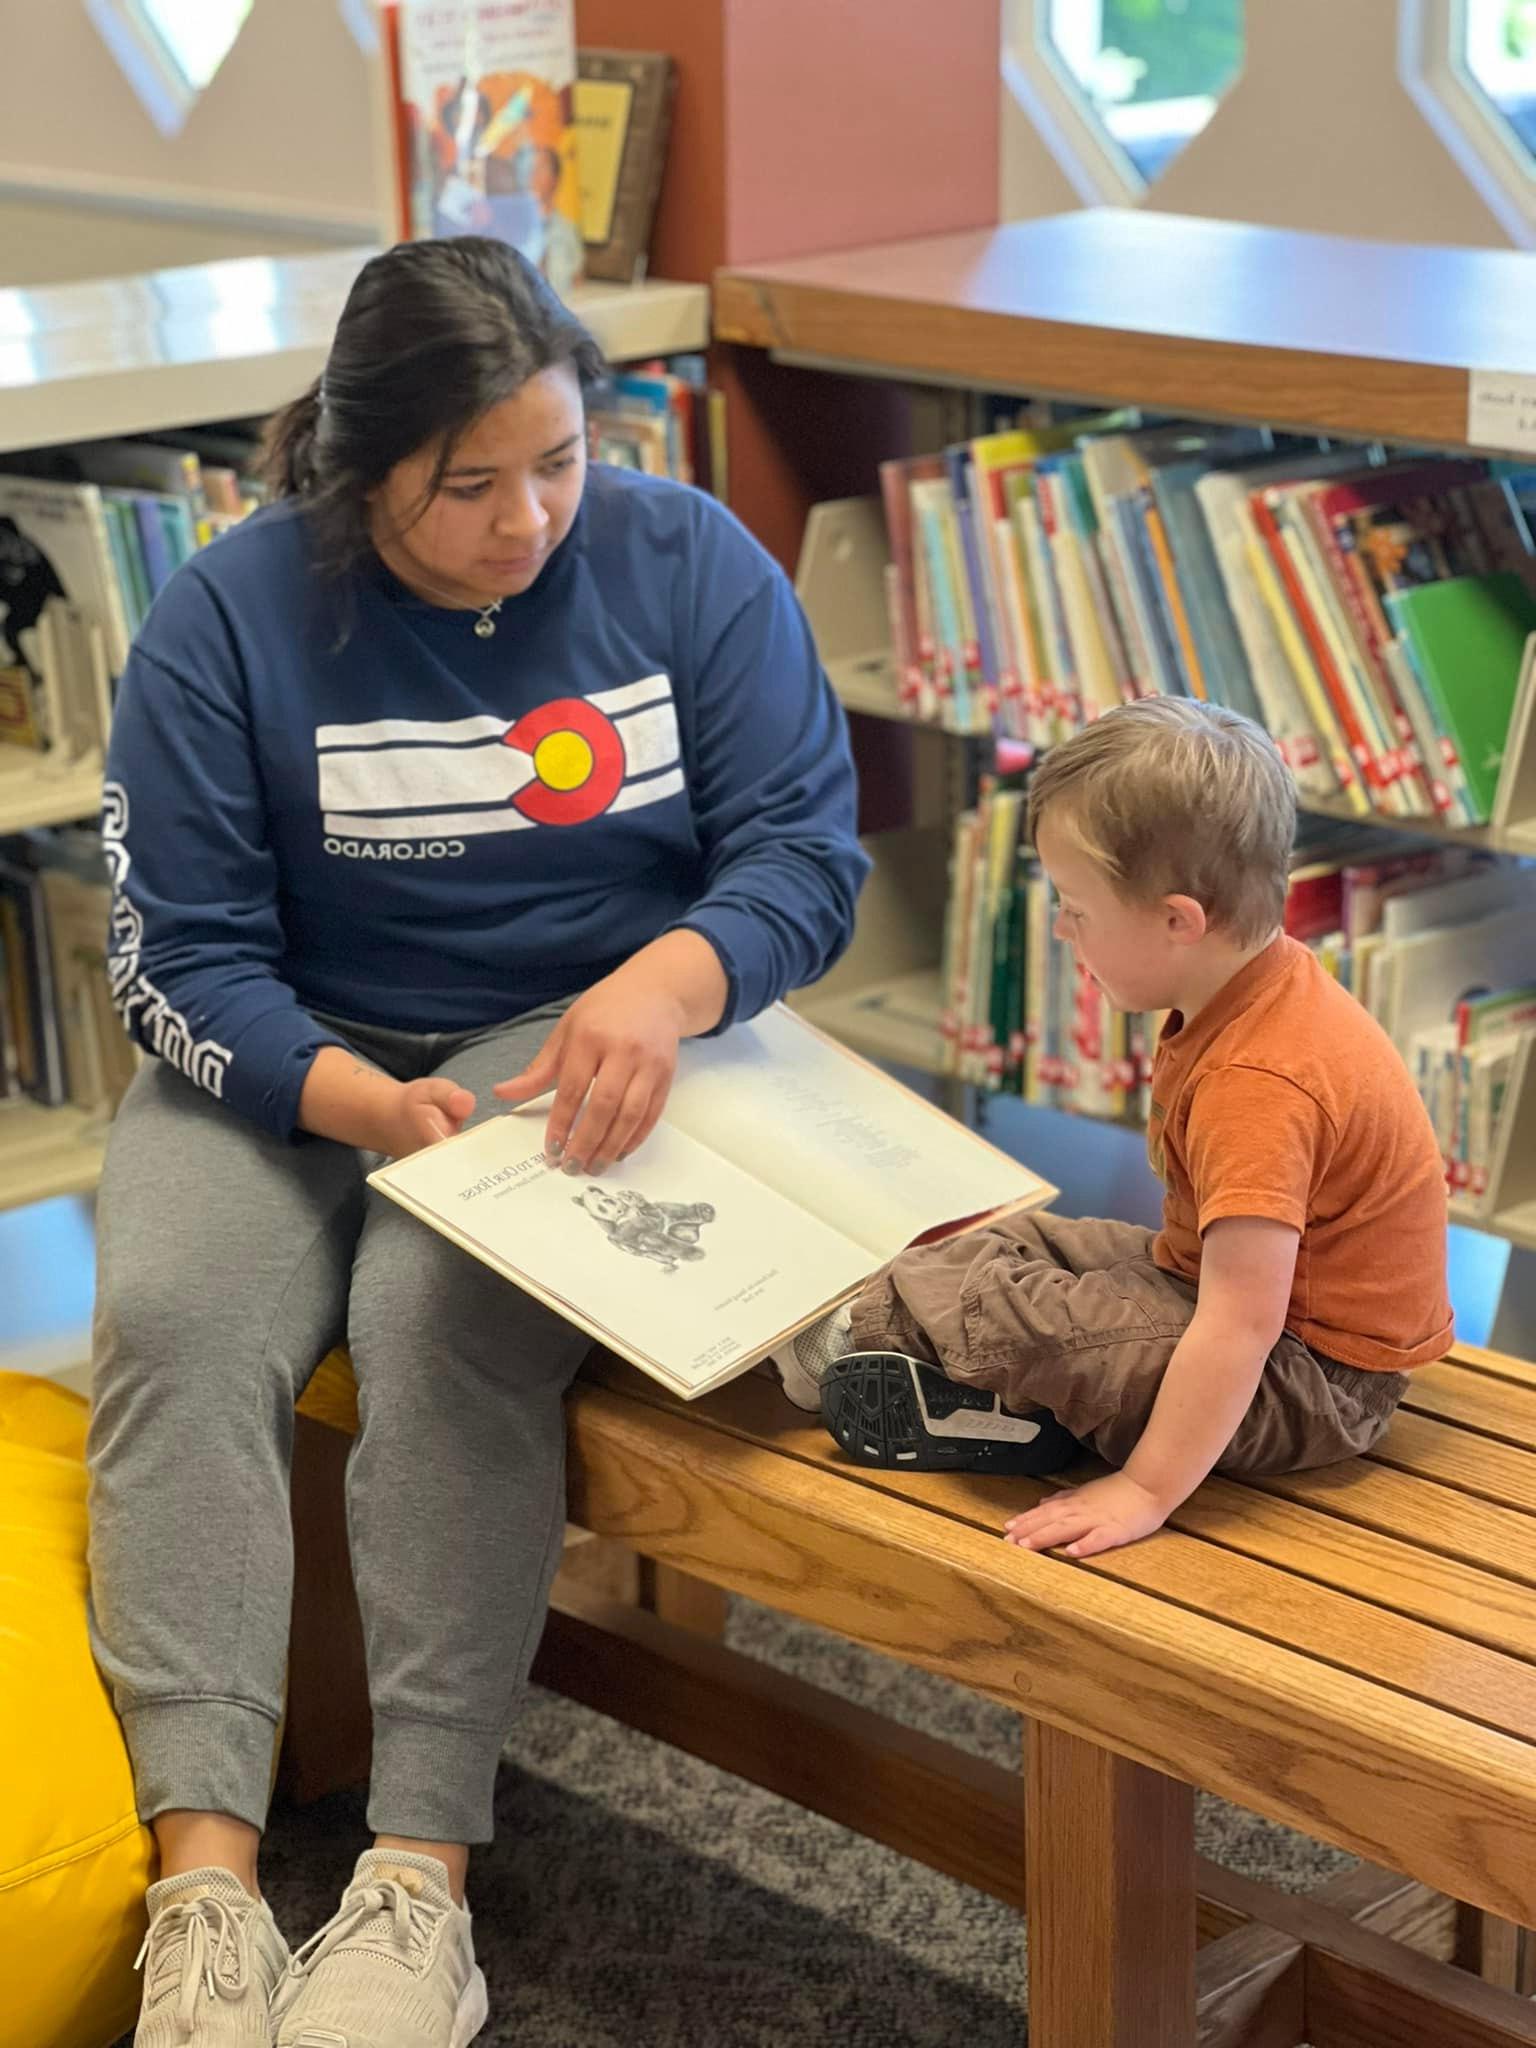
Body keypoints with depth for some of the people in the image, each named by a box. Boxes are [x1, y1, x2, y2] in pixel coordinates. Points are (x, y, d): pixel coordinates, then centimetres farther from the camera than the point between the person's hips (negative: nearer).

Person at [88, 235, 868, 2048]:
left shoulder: (685, 564, -2)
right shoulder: (232, 620, -6)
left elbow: (806, 850, -5)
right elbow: (182, 958, -7)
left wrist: (661, 985, -27)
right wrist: (361, 1103, -26)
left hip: (578, 1038, -1)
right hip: (293, 1062, 1)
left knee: (446, 1319, -32)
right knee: (172, 1321, -28)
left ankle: (420, 1880, -29)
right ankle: (204, 1884, -31)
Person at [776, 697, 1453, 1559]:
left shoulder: (1257, 1085, -34)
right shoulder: (1268, 986, -3)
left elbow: (1241, 1323, -35)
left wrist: (1147, 1491, -32)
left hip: (1310, 1384, -10)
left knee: (1022, 1321, -21)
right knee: (1025, 1244, 12)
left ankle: (851, 1334, -1)